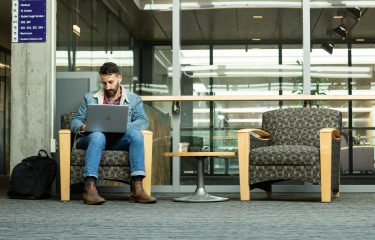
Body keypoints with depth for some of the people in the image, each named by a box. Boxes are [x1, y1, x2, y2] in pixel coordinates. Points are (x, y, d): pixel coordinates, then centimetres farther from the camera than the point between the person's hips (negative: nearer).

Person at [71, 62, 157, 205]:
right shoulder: (90, 98, 21)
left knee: (136, 134, -31)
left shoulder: (134, 99, 17)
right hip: (94, 139, 0)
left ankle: (137, 187, -37)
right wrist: (82, 127, -11)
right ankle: (89, 187, -46)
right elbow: (75, 120, 15)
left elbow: (143, 121, 3)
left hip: (119, 141, 0)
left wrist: (125, 126, -18)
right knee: (98, 135, -36)